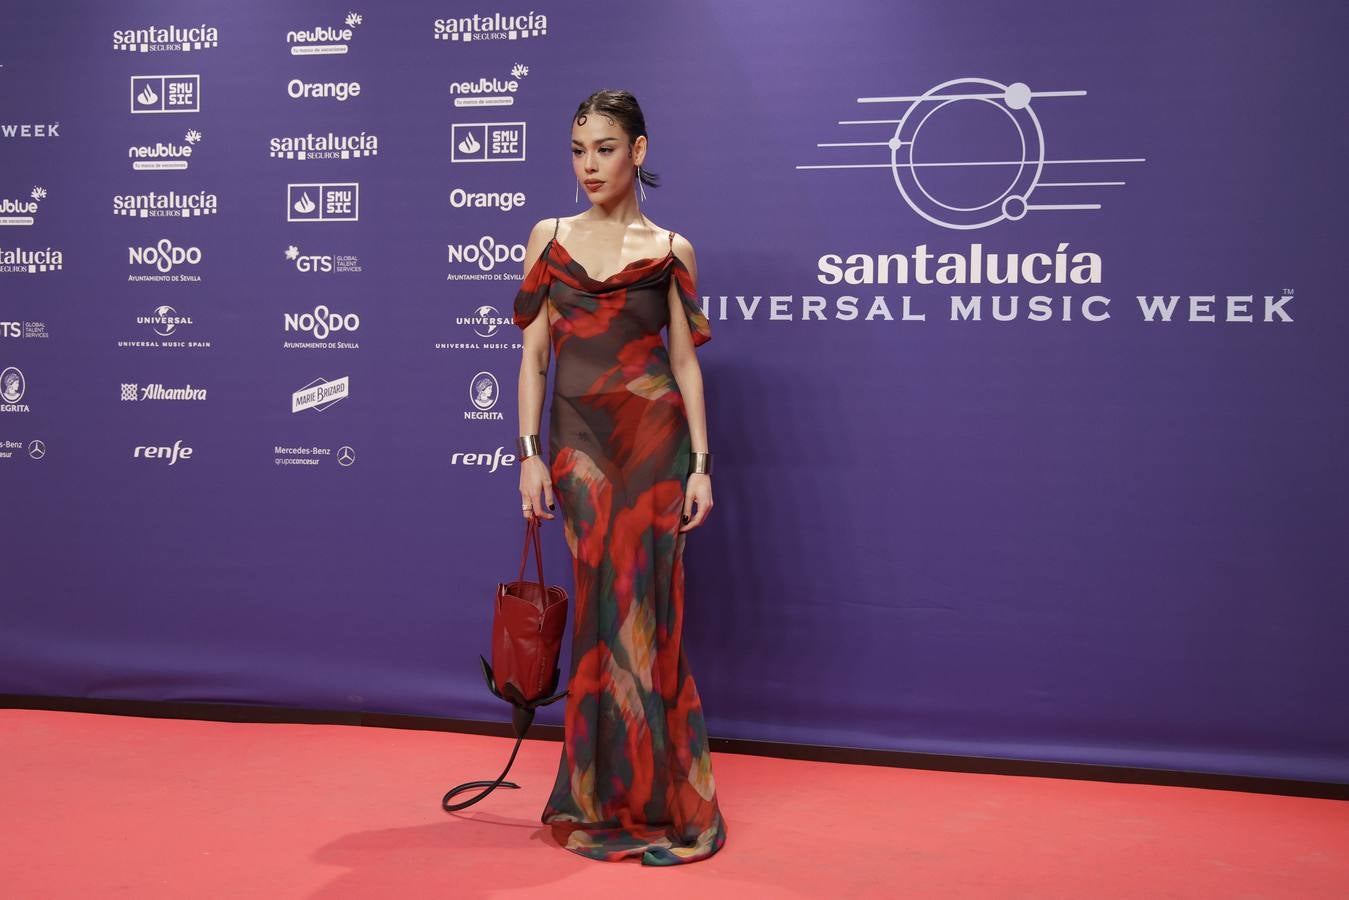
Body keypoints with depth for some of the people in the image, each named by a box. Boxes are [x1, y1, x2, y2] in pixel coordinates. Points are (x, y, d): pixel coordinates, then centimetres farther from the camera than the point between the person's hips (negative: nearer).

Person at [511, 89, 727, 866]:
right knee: (601, 610, 5)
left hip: (652, 438, -2)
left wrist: (701, 464, -5)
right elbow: (534, 355, 7)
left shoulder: (669, 250, 4)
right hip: (578, 440, 2)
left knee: (642, 609, -1)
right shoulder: (549, 238, 9)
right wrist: (531, 453, 0)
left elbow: (686, 364, 2)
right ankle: (605, 800, 18)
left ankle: (657, 803, 12)